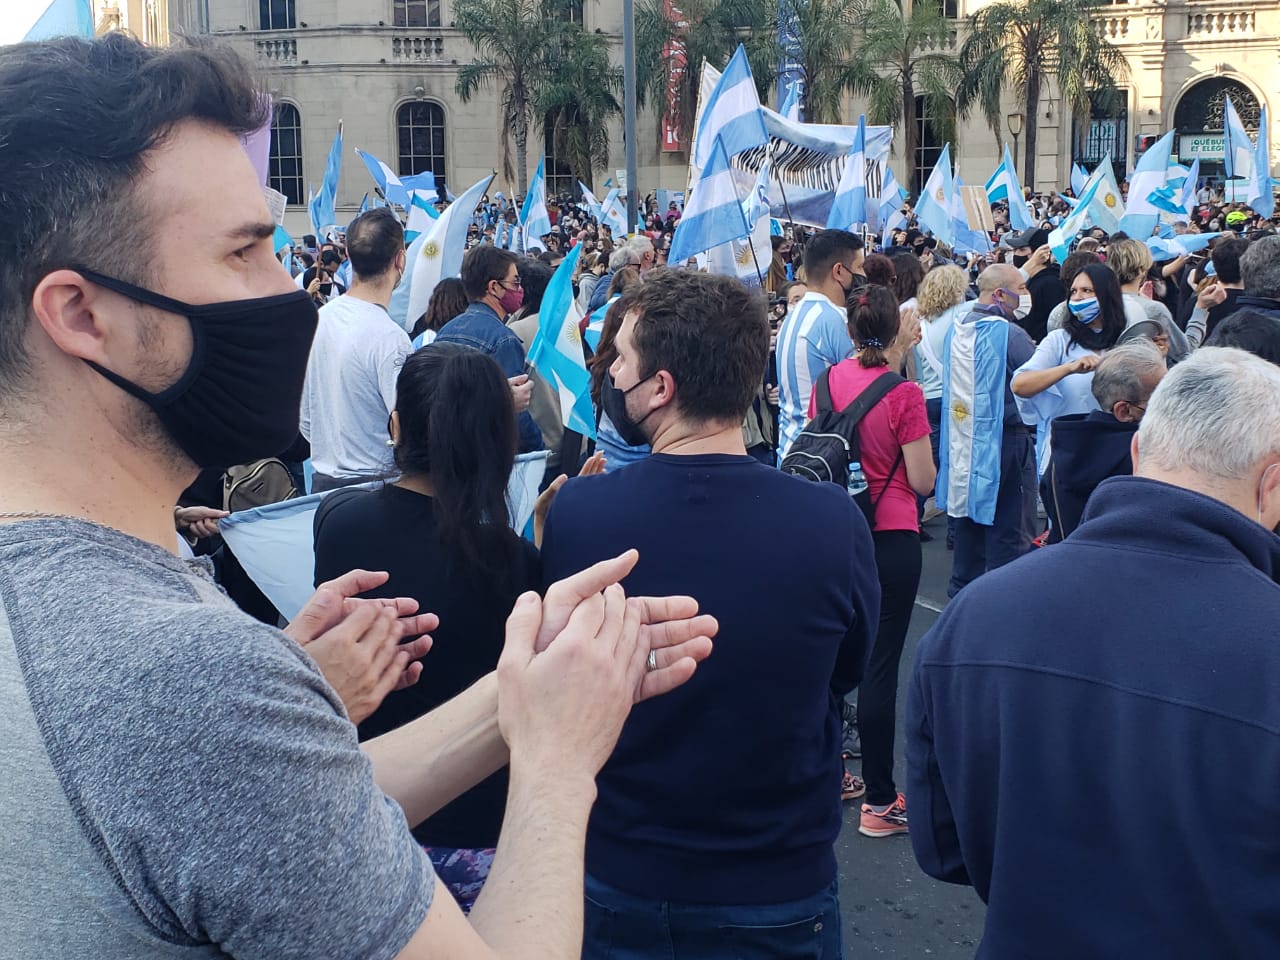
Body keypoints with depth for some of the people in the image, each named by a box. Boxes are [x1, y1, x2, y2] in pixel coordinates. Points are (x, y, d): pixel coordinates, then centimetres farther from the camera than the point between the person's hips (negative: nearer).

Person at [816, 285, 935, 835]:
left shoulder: (829, 381, 1)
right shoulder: (903, 393, -14)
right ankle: (879, 802, 7)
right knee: (881, 665, -1)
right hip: (890, 537, -6)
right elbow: (922, 482, -9)